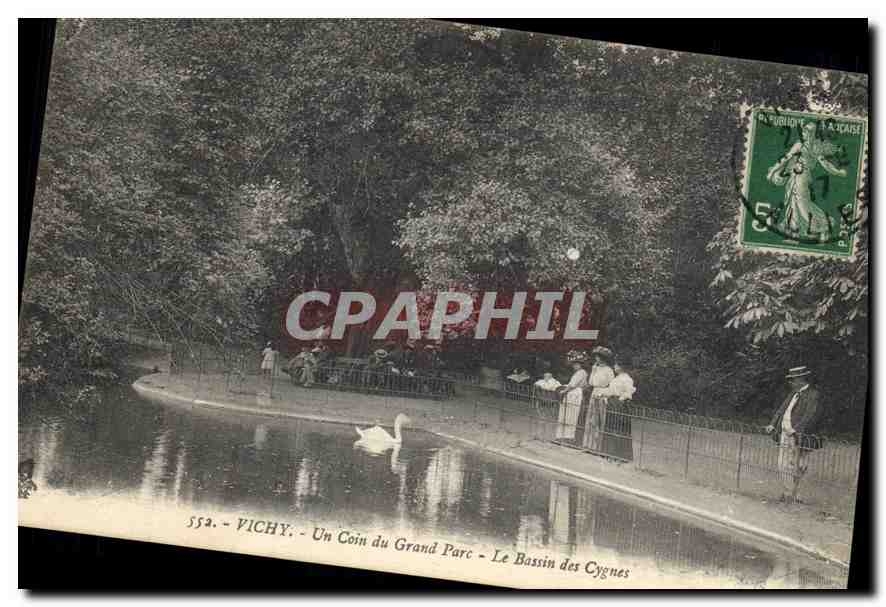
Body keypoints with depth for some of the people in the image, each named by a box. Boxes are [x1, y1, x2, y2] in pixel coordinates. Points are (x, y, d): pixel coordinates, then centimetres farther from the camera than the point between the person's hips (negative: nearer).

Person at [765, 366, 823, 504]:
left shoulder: (812, 395, -6)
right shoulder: (793, 394, 19)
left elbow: (811, 415, -16)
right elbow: (781, 409, 20)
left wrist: (796, 429, -26)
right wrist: (772, 424, 6)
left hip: (798, 437, -8)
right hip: (784, 435, 8)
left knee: (792, 468, -8)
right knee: (783, 466, 9)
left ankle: (791, 497, -4)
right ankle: (785, 495, 16)